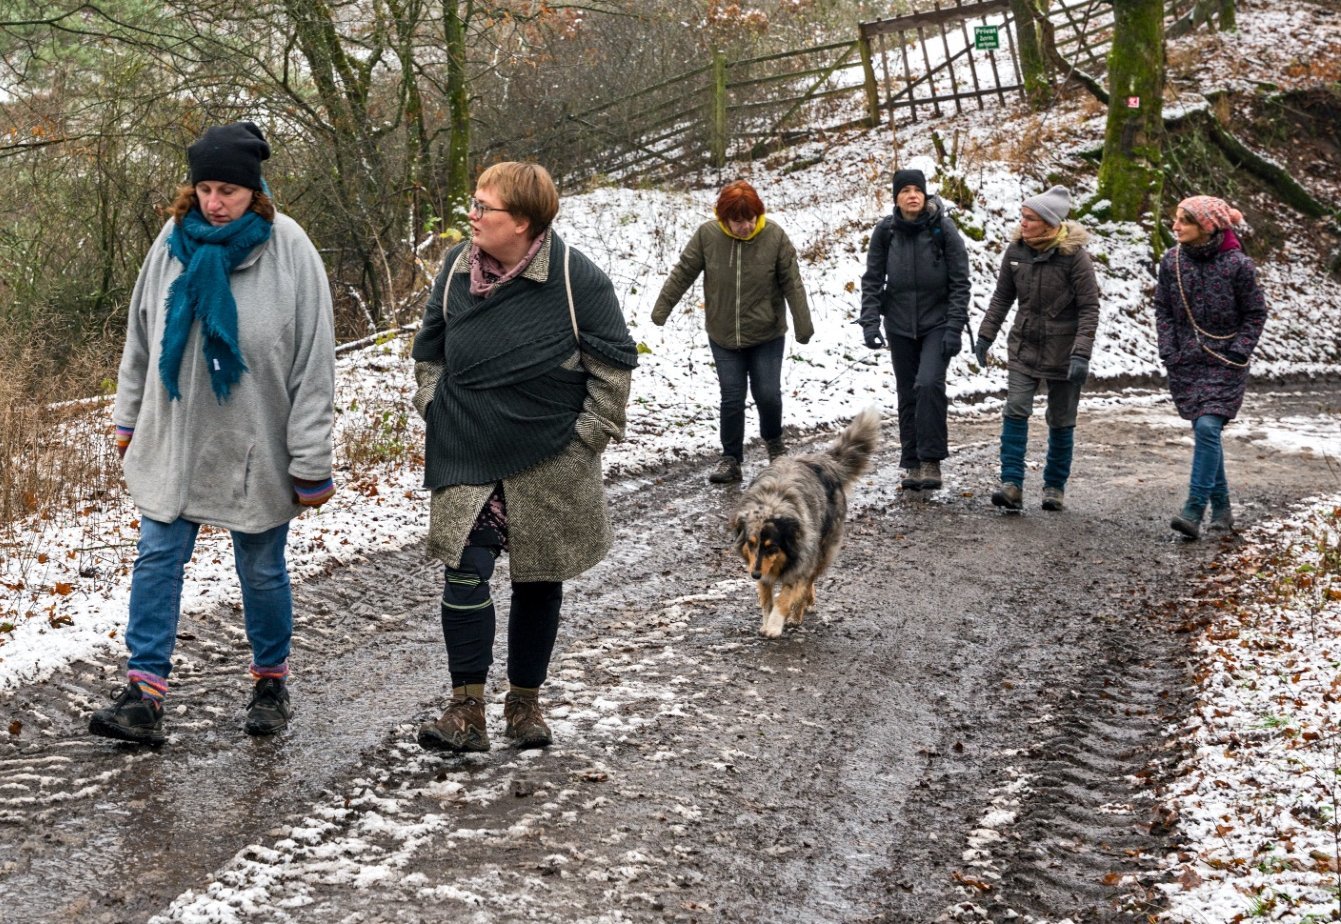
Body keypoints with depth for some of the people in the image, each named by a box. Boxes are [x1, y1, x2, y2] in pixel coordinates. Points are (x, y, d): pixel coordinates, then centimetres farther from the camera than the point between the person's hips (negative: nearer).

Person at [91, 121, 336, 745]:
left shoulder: (288, 250, -13)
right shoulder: (175, 240, -3)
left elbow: (314, 365, -11)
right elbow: (142, 333, 11)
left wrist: (311, 464, -12)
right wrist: (128, 414, 15)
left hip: (254, 447, -3)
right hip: (173, 438, 3)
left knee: (261, 570, 9)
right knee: (157, 558, 0)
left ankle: (271, 680, 30)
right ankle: (144, 695, 4)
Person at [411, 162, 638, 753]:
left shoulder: (576, 279, -12)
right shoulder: (457, 268, 0)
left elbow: (614, 361, -4)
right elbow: (429, 350, 16)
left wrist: (589, 434, -6)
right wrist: (433, 406, 6)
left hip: (550, 466, -2)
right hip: (468, 458, 2)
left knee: (539, 582, 10)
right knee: (465, 575, -10)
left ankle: (525, 702, 26)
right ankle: (467, 709, -2)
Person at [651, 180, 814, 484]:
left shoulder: (775, 236, -12)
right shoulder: (707, 236, -10)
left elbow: (792, 283, -8)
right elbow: (683, 273, -1)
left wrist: (803, 324, -9)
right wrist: (662, 308, 1)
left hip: (767, 335, -1)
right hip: (723, 336, 1)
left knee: (768, 394, -1)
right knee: (731, 399, 2)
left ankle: (774, 441, 29)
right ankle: (731, 459, 15)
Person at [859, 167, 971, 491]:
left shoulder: (943, 229, -9)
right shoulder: (886, 230, -2)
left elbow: (960, 282, -7)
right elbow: (872, 279, 4)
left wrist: (954, 328, -13)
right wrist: (870, 322, -6)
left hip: (937, 323, -3)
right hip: (899, 325, 3)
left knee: (929, 384, -21)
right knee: (908, 395, 8)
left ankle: (931, 461, -14)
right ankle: (912, 464, 18)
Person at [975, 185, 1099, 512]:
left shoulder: (1074, 255, -15)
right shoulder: (1016, 250, -2)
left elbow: (1089, 308, -14)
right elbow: (1002, 297, 11)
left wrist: (1081, 354, -21)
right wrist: (985, 336, 8)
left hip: (1062, 351, -3)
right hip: (1023, 347, 3)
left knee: (1061, 422, 7)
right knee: (1015, 411, -11)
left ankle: (1055, 486, 22)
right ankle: (1012, 484, -12)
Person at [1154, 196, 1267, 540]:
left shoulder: (1237, 264, -10)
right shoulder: (1171, 262, 0)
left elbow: (1256, 313, -1)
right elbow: (1163, 309, 8)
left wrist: (1239, 352, -9)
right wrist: (1168, 352, -2)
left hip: (1225, 362, -4)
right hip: (1186, 363, 4)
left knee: (1208, 428, -17)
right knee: (1204, 432, 9)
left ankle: (1194, 511, -18)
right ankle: (1221, 508, 21)